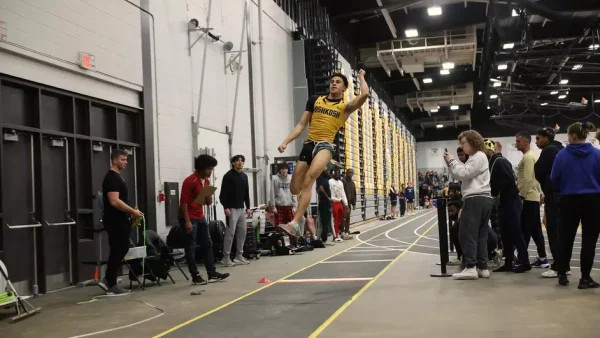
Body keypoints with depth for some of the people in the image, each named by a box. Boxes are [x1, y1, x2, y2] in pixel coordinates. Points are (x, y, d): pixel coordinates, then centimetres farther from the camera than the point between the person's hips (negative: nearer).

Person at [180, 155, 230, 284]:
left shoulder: (206, 181, 10)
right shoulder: (190, 181, -15)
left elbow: (208, 203, 16)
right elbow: (184, 202, -18)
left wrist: (209, 197, -7)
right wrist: (187, 221, -22)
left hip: (200, 217, 9)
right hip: (189, 218, -9)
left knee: (208, 245, 9)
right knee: (191, 247, -3)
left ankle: (212, 274, 13)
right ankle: (195, 276, 3)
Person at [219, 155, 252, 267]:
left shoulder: (244, 176, 14)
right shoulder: (228, 176, -8)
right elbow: (223, 194, -12)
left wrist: (248, 207, 14)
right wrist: (226, 207, -18)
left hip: (242, 208, 7)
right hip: (232, 209, -7)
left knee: (242, 232, 8)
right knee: (230, 233, -8)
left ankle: (239, 256, 15)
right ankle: (226, 257, -3)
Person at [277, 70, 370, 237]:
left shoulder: (345, 106, 6)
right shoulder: (315, 101, 16)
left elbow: (364, 94, -12)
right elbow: (301, 125, 16)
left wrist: (361, 77, 7)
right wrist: (285, 142, 6)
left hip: (325, 145, -4)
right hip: (308, 145, 5)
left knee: (308, 180, -28)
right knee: (294, 189, 3)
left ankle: (294, 223, -31)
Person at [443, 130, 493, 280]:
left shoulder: (479, 157, -6)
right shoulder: (476, 157, 26)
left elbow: (463, 174, -15)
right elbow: (463, 175, 19)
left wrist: (452, 161, -4)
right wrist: (450, 163, 7)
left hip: (476, 199, -11)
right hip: (482, 199, 11)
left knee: (466, 233, -11)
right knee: (480, 234, 6)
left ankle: (470, 267, -14)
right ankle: (482, 268, 6)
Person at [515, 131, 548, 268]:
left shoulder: (528, 157, -14)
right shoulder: (531, 156, 19)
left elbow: (527, 179, -21)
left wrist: (521, 196, -17)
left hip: (527, 198, -10)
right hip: (533, 197, 10)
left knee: (525, 230, -9)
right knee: (535, 229, 11)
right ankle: (542, 258, 14)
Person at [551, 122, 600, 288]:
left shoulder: (562, 154, -7)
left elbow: (554, 178, -1)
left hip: (569, 201, 1)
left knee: (566, 238, 13)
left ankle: (562, 274, 18)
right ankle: (585, 278, 6)